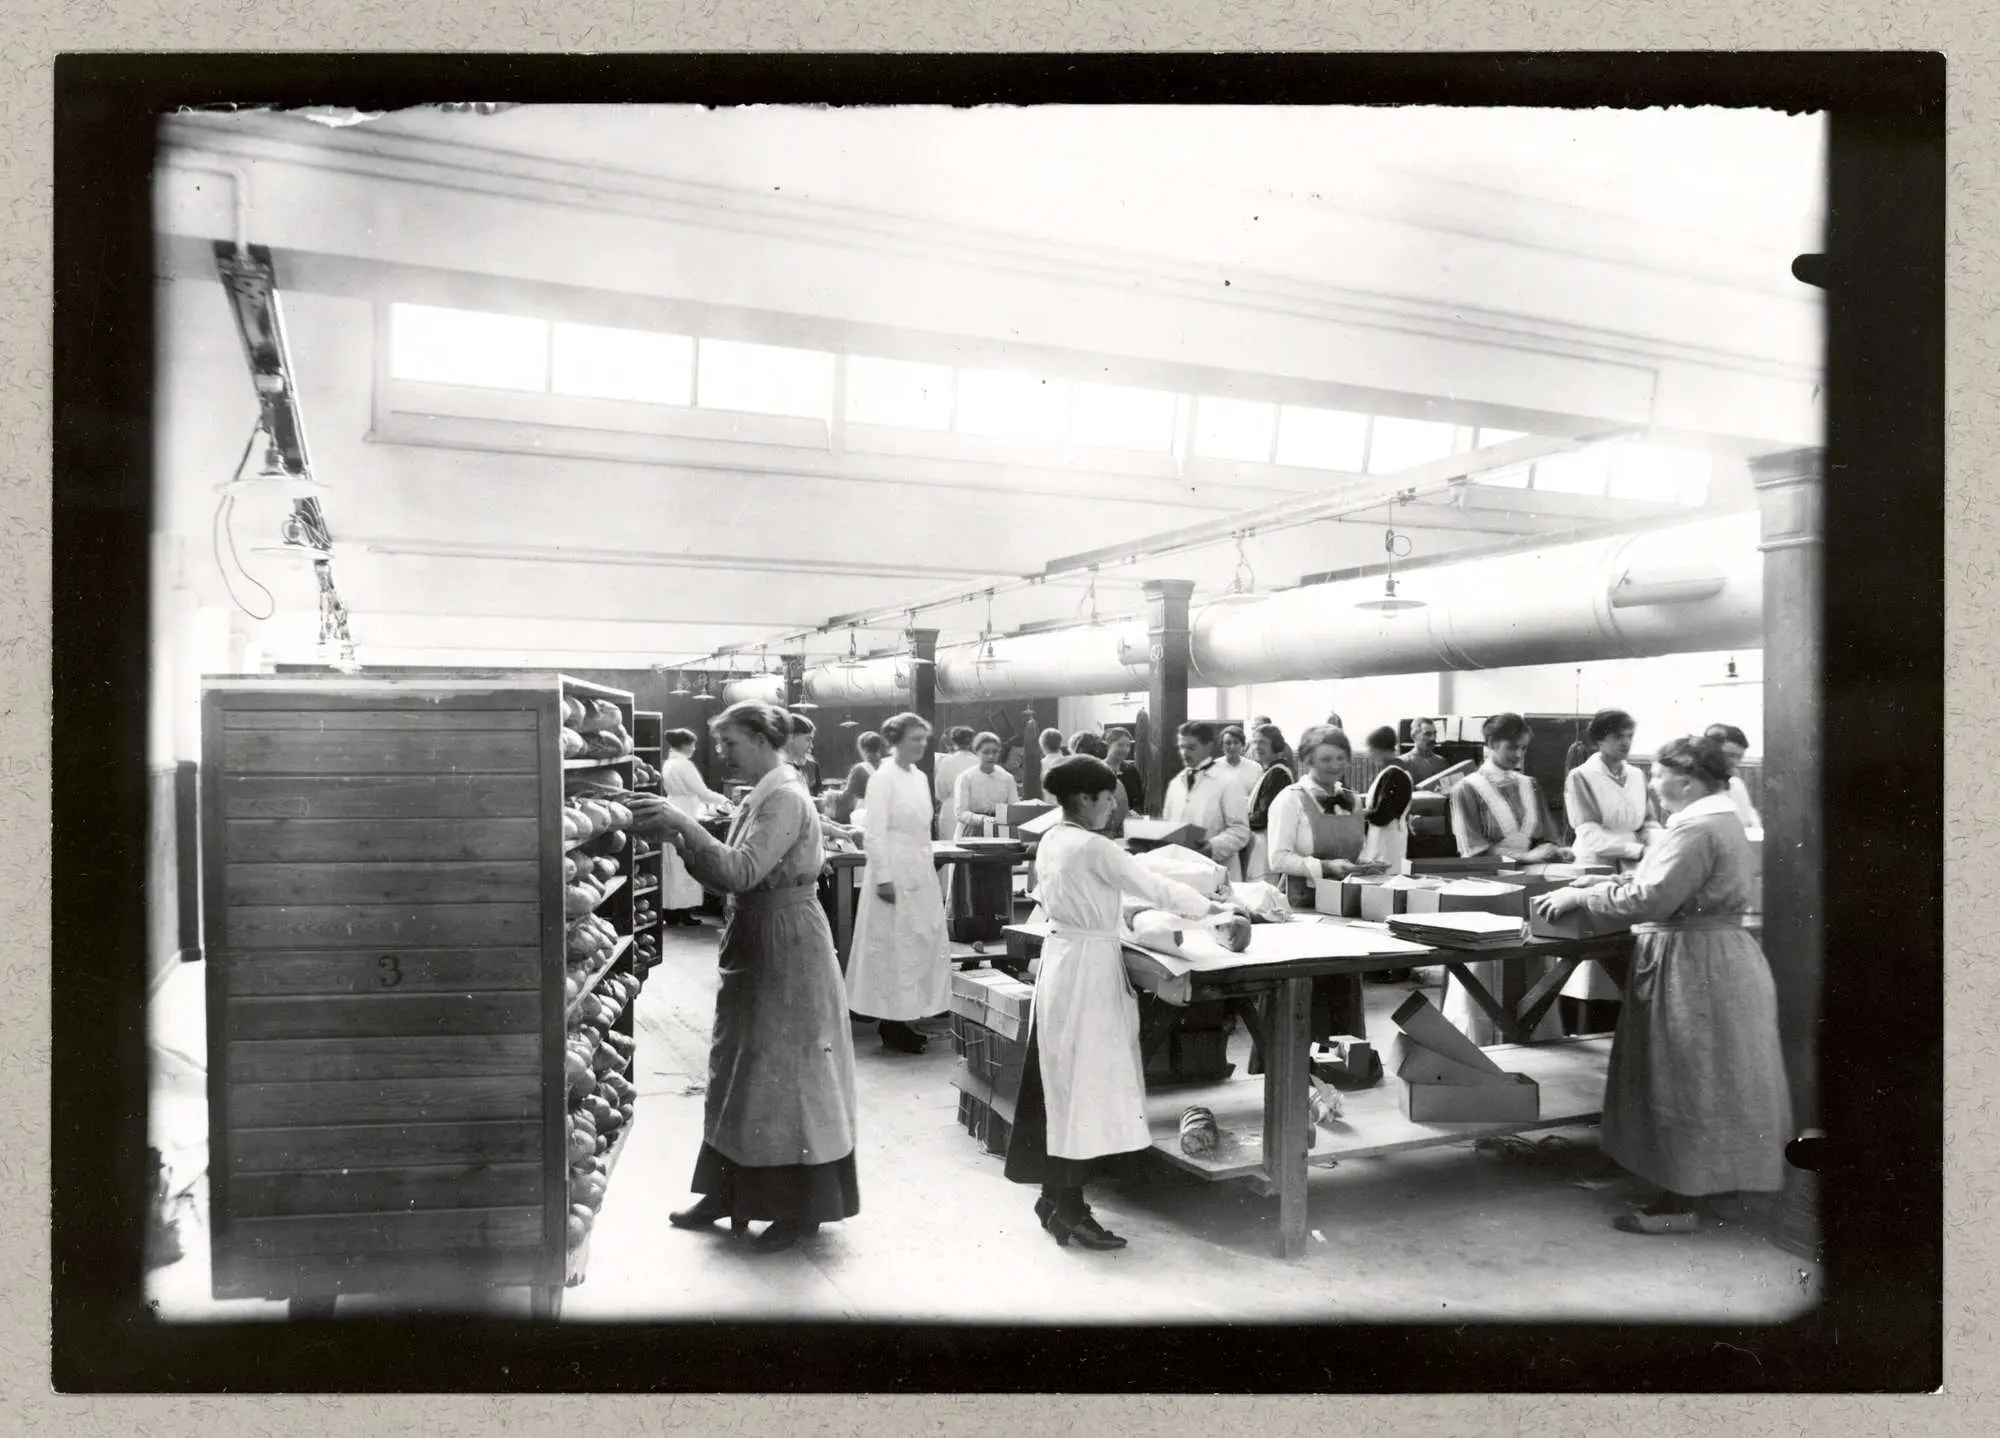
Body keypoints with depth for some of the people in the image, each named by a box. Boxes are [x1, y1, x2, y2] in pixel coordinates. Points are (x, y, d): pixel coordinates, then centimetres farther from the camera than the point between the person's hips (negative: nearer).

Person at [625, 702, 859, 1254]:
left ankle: (802, 1209, 13)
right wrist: (678, 838, -4)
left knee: (784, 1074, 0)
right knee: (737, 1068, 15)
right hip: (752, 947, 9)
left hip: (785, 949, -9)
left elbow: (743, 872, -27)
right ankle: (728, 1193, 28)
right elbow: (729, 877, 8)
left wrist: (683, 825, -29)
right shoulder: (758, 797, 11)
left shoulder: (785, 798, -17)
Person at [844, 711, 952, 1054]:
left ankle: (900, 1019, 19)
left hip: (921, 874, 8)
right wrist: (884, 878, -19)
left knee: (919, 946, 10)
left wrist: (930, 873, 17)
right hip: (894, 875, -8)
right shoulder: (883, 778, -12)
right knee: (894, 948, -1)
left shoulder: (920, 777, 11)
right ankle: (889, 1025, 8)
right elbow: (875, 834, -15)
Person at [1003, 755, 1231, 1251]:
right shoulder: (1093, 847, -18)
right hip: (1089, 967, -9)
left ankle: (1055, 1195, 23)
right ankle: (1068, 1209, 3)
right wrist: (1208, 907, 1)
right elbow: (1152, 886, -13)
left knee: (1064, 1081, 14)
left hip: (1060, 958, 9)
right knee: (1086, 1083, -2)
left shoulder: (1050, 843, 8)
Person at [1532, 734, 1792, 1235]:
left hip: (1693, 966, -10)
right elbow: (1656, 881, 15)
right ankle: (1703, 1180, 29)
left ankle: (1678, 1203, 6)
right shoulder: (1716, 819, 14)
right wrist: (1584, 892, 8)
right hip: (1712, 957, 10)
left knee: (1683, 1082, -3)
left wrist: (1580, 898, -17)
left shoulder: (1697, 827, -21)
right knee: (1700, 1082, 18)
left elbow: (1650, 897, -27)